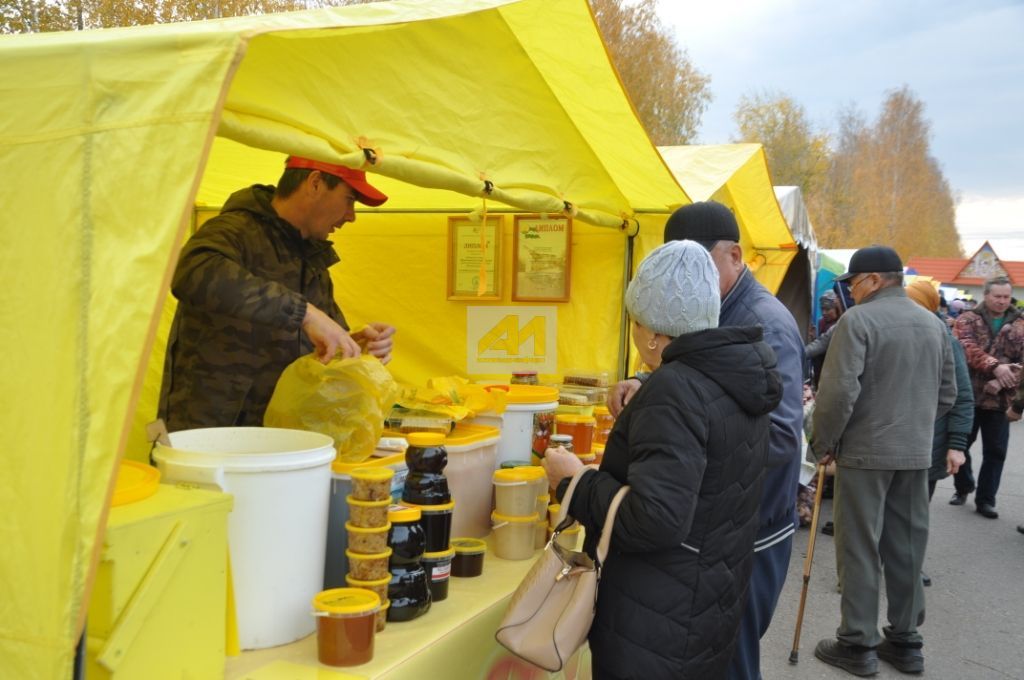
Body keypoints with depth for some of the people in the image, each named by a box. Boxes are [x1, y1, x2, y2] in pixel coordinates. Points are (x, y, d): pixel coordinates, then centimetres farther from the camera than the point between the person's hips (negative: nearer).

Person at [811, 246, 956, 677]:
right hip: (916, 454, 7)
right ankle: (905, 641, 23)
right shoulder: (933, 324, 10)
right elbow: (947, 393, 14)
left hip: (865, 451, -6)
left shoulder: (858, 320, -12)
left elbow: (838, 391, -19)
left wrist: (823, 442, -7)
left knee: (860, 549, 2)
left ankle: (858, 645, 9)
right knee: (907, 549, 13)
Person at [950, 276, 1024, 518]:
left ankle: (985, 499, 16)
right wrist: (995, 367, -29)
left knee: (995, 451, 4)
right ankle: (963, 487, 32)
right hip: (967, 395, -1)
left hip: (1000, 399, 1)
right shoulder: (968, 319, 1)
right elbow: (967, 349, -16)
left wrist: (1003, 381, -18)